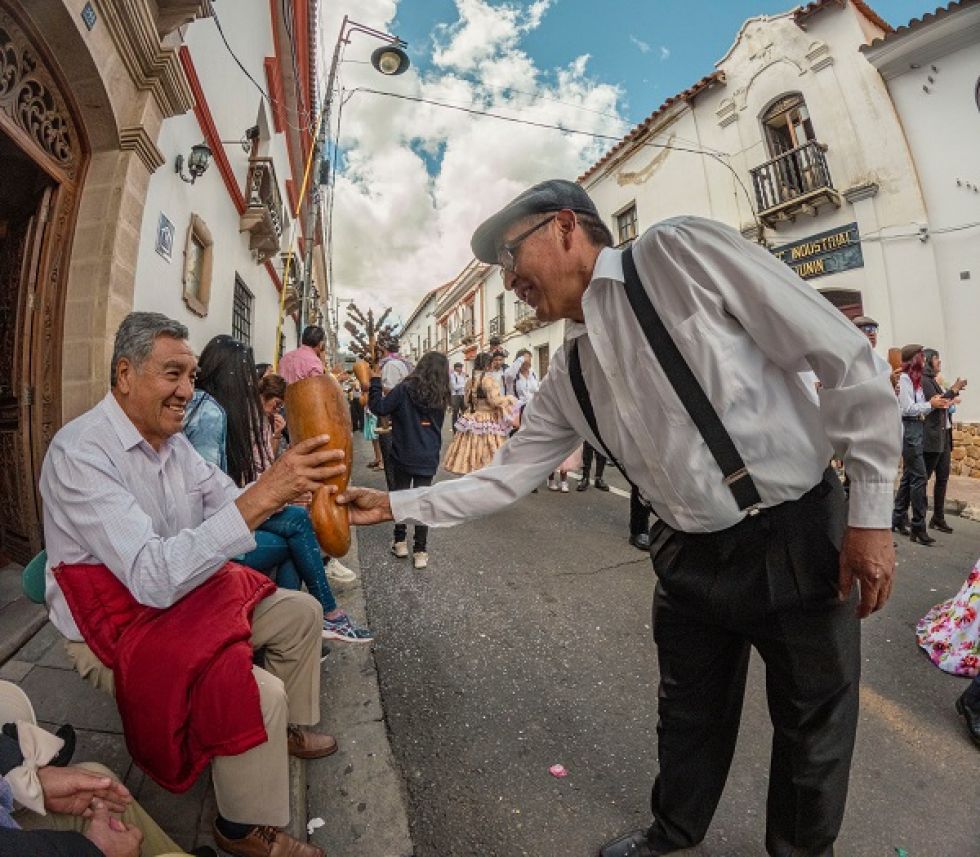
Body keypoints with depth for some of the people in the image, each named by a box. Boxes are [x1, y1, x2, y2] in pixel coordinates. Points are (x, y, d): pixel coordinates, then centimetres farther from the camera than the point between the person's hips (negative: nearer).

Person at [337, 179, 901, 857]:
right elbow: (505, 478, 6)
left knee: (814, 724, 17)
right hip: (692, 560, 5)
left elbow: (847, 360, -13)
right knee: (690, 718, 22)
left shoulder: (683, 253, -14)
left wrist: (870, 514, -12)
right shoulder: (568, 380, 2)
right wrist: (396, 504, 2)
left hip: (800, 540, -4)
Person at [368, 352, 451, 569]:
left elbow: (379, 408, -10)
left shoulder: (405, 389, -11)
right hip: (428, 458, 2)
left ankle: (400, 542, 25)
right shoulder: (441, 396, 1)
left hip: (403, 455, -2)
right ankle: (420, 551, 9)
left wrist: (375, 380, -3)